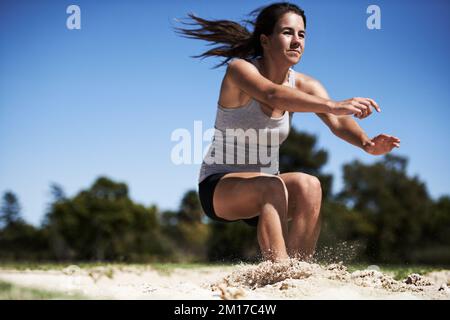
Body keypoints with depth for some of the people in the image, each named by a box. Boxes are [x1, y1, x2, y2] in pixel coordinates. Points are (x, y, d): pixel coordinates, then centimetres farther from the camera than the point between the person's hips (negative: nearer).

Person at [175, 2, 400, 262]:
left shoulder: (304, 85, -1)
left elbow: (337, 123, -18)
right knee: (273, 185, -35)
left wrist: (366, 143, -40)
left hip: (266, 188, 5)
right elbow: (272, 95, -39)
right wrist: (333, 105, -52)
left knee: (309, 186, -26)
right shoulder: (239, 69, -16)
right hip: (219, 185, -5)